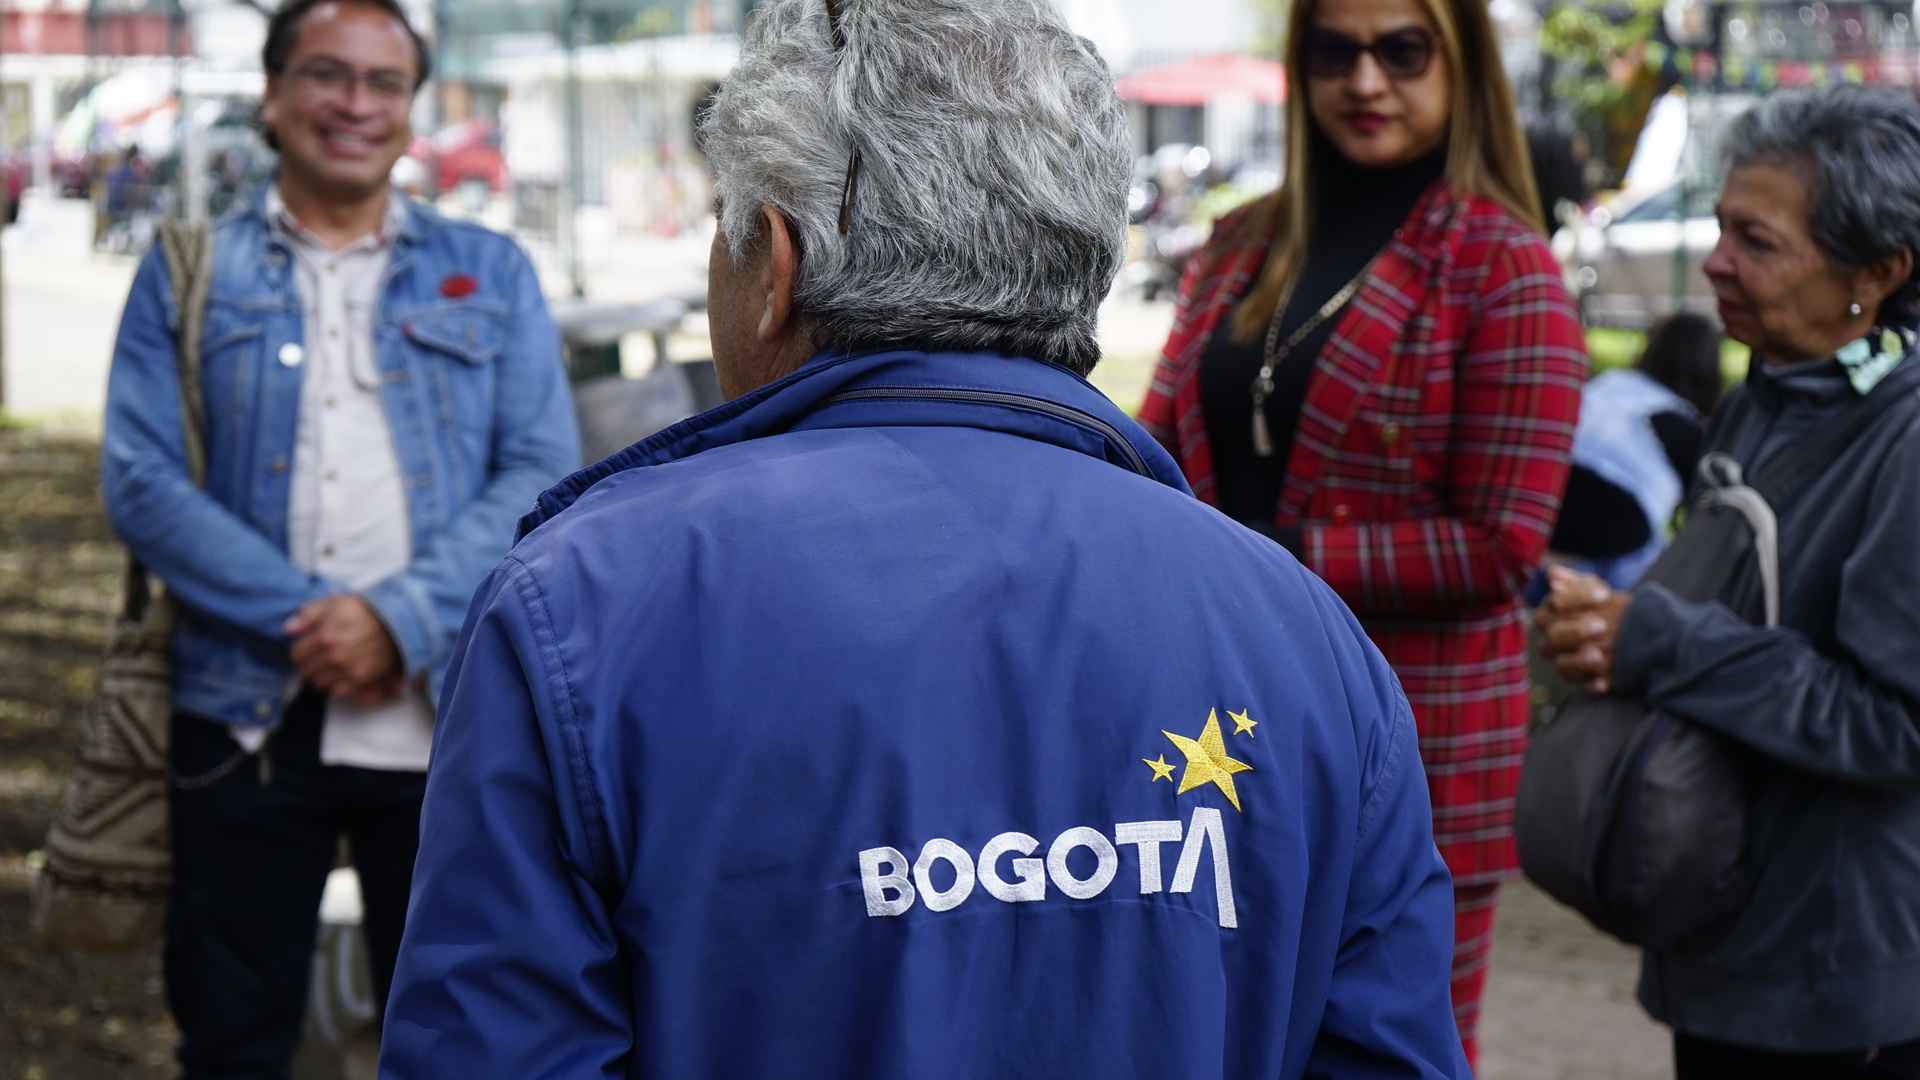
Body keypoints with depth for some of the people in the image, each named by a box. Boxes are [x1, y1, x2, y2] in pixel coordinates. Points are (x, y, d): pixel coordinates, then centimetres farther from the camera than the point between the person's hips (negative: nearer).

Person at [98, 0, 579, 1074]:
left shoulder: (492, 274, 11)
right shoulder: (187, 274, 9)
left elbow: (543, 474, 1)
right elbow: (144, 483, -2)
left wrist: (402, 617, -14)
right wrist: (304, 623, -14)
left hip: (446, 715, 1)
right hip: (249, 719, 0)